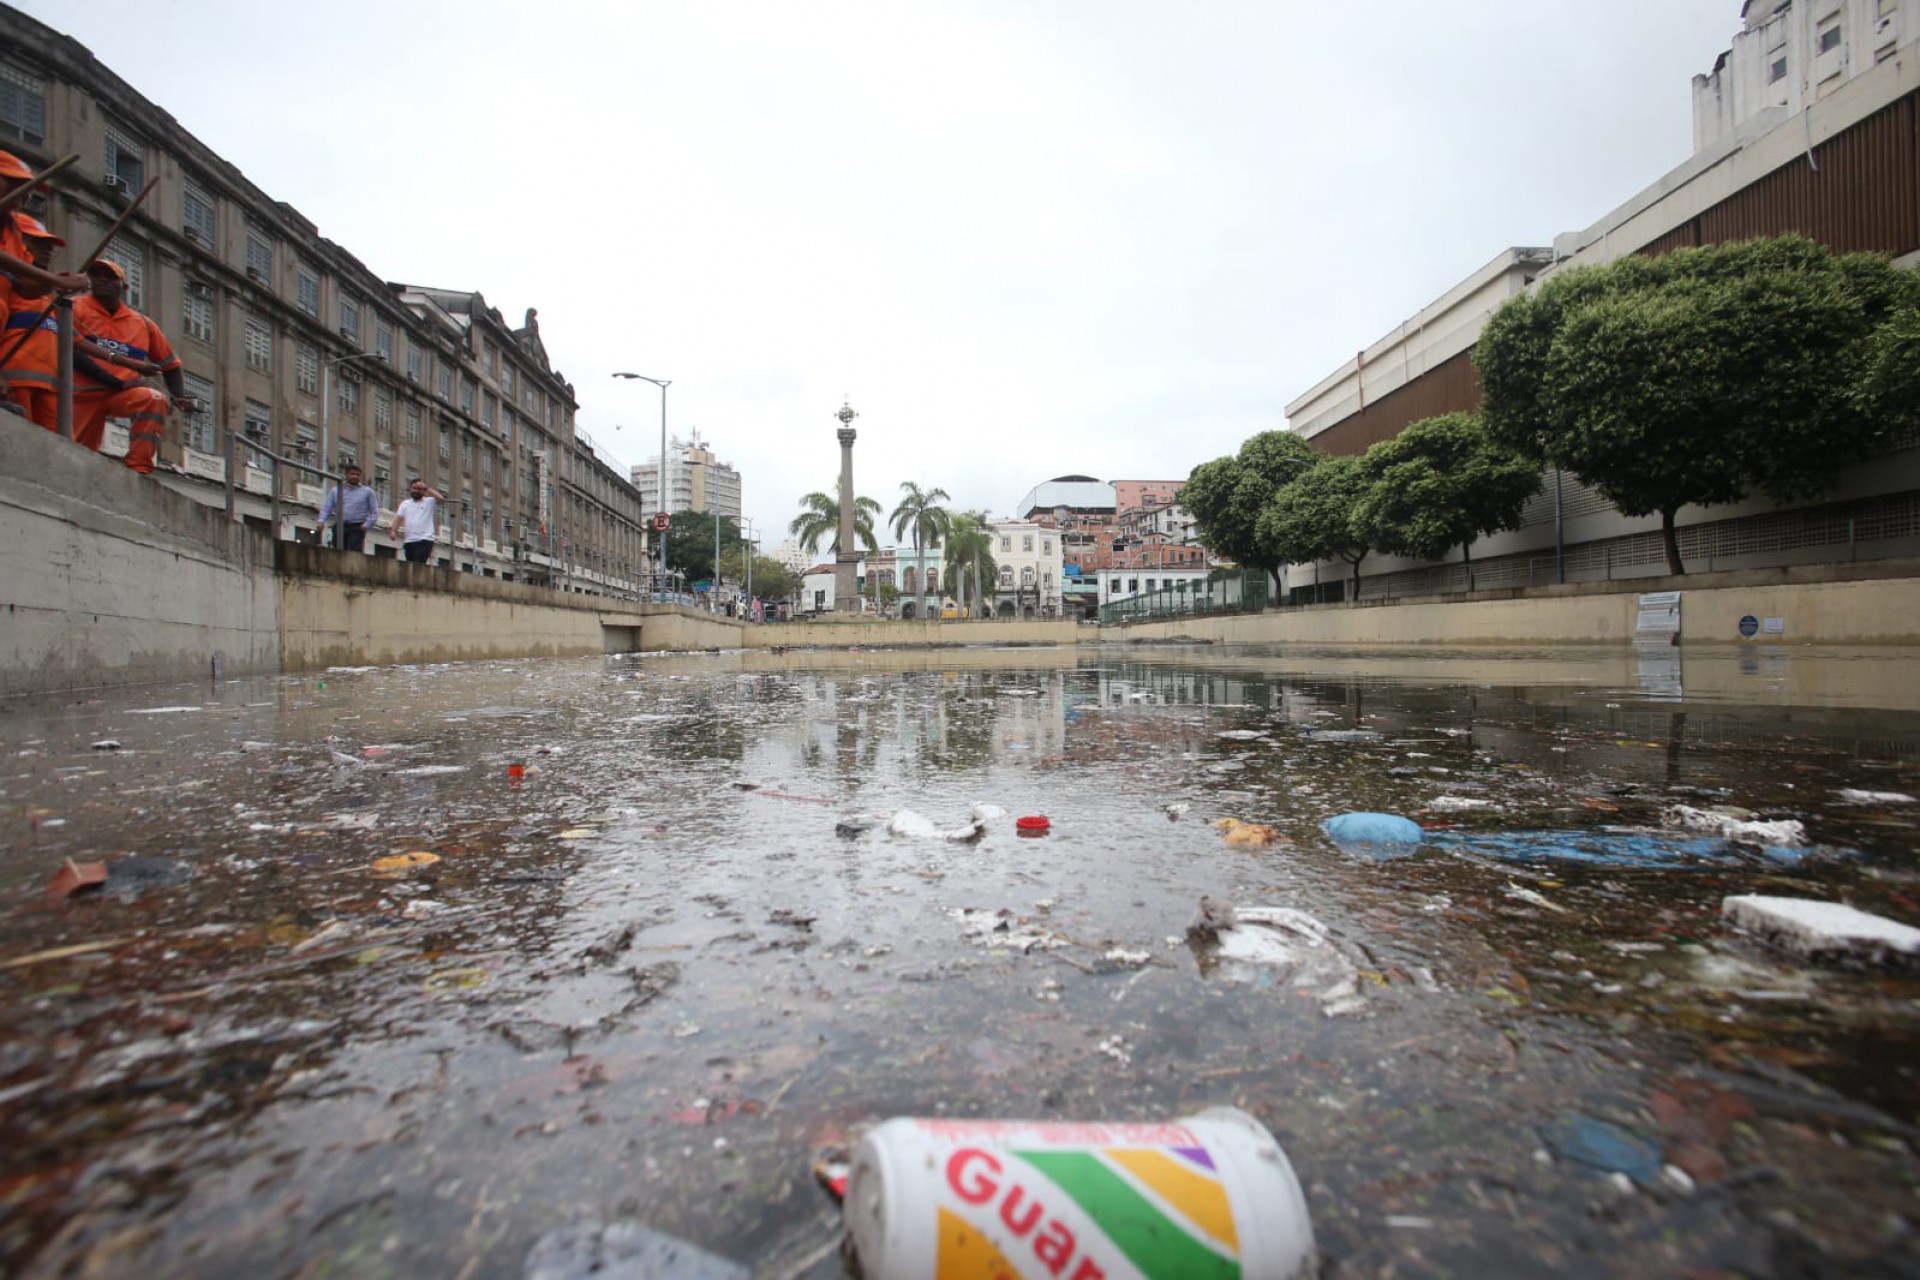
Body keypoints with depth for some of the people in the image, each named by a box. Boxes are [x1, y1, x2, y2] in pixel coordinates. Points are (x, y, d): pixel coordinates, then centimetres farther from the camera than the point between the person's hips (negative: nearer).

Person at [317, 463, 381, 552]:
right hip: (339, 527, 3)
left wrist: (366, 525, -6)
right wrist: (321, 521, -4)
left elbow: (374, 512, 6)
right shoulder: (335, 490, 15)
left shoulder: (367, 492, 8)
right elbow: (326, 507, 12)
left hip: (357, 528, -3)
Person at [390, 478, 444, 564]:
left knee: (418, 564, -19)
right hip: (408, 541, 6)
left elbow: (441, 498, -16)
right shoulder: (405, 503, 19)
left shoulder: (430, 501, 4)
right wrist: (393, 530, -4)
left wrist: (426, 489, -8)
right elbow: (399, 518, 12)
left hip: (425, 540, -6)